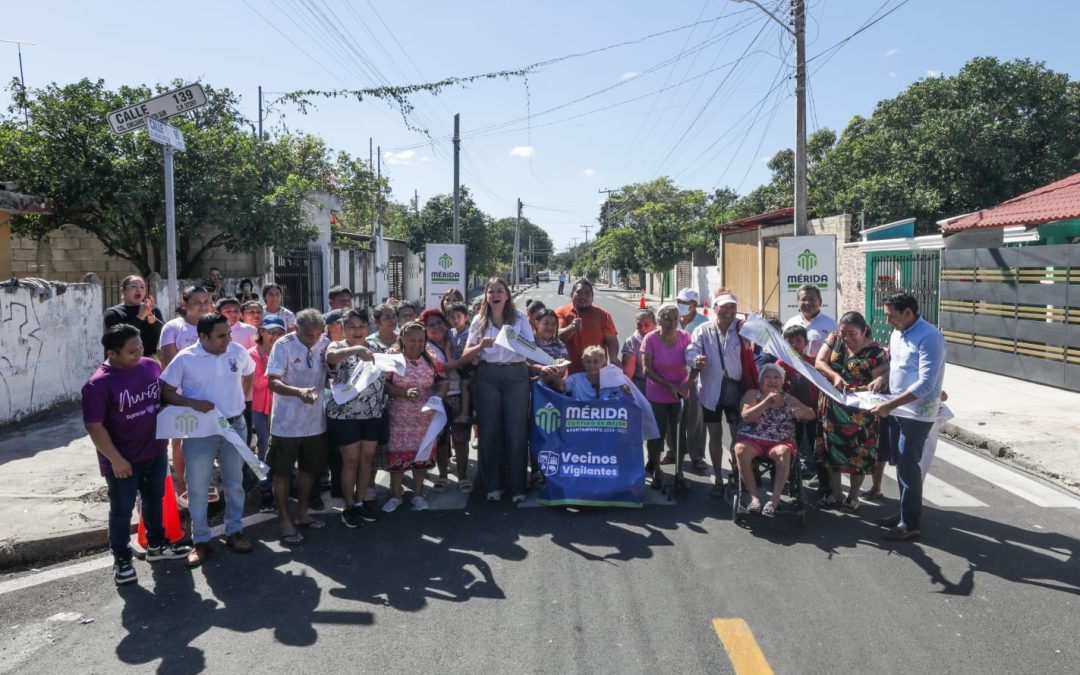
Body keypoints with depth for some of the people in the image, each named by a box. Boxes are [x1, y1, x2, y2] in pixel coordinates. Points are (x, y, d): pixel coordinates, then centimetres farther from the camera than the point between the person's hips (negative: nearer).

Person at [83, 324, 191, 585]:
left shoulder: (151, 366, -3)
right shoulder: (98, 384, -21)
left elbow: (164, 398, 12)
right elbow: (94, 426, -19)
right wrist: (115, 459, -20)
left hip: (156, 451, 6)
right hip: (123, 460, -6)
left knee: (154, 500, 21)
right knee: (122, 510, 9)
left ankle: (156, 546, 39)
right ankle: (121, 560, 26)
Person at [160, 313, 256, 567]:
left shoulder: (238, 351, -3)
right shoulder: (185, 358, -12)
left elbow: (249, 372, 18)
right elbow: (165, 391, -9)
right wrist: (193, 403, -22)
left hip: (235, 425, 3)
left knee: (234, 482, 14)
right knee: (197, 487, 4)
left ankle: (234, 531, 30)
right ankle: (200, 541, 18)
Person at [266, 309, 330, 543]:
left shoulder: (325, 344, -4)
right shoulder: (283, 345, -16)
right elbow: (272, 382, -21)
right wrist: (299, 392, -37)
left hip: (315, 421, 5)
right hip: (286, 422, -5)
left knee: (309, 469, 18)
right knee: (282, 472, 7)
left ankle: (302, 514, 36)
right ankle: (284, 520, 21)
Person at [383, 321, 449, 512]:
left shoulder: (431, 360, 2)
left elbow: (443, 383, 5)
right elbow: (384, 385, -9)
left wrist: (437, 396, -15)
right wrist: (404, 393, -22)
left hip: (425, 417, 2)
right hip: (399, 417, -2)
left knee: (422, 453, 10)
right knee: (397, 453, 4)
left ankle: (418, 494, 26)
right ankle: (396, 494, 21)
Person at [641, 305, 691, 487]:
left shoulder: (684, 337, -9)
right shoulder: (650, 339, -15)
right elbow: (647, 370, -15)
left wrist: (687, 384, -21)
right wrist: (669, 385, -21)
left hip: (680, 395, 1)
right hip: (657, 395, -1)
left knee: (679, 434, 6)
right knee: (657, 434, 10)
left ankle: (679, 472, 22)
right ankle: (656, 470, 28)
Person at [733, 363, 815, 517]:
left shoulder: (788, 399, 15)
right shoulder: (752, 394, 7)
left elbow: (811, 414, 13)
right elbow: (746, 417, -7)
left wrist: (802, 412, -12)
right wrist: (766, 401, -16)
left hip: (779, 442, 1)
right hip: (752, 439, -1)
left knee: (783, 452, -34)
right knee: (741, 449, -34)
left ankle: (775, 499, -29)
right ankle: (754, 496, -24)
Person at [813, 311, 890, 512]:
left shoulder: (876, 352, -11)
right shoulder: (834, 340, 1)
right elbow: (819, 362, -7)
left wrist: (861, 389, -33)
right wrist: (835, 376, -25)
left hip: (858, 413, -4)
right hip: (832, 408, 4)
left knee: (858, 455, 7)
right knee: (832, 450, 14)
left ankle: (853, 496, 26)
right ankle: (835, 494, 29)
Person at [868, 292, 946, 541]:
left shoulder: (929, 337, -21)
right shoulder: (897, 333, 6)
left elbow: (925, 384, -26)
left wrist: (890, 406, -28)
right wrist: (883, 378, 2)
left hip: (919, 411, -8)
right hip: (898, 407, 8)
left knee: (908, 465, -3)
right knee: (901, 462, 15)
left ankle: (911, 523, 8)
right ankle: (906, 511, 29)